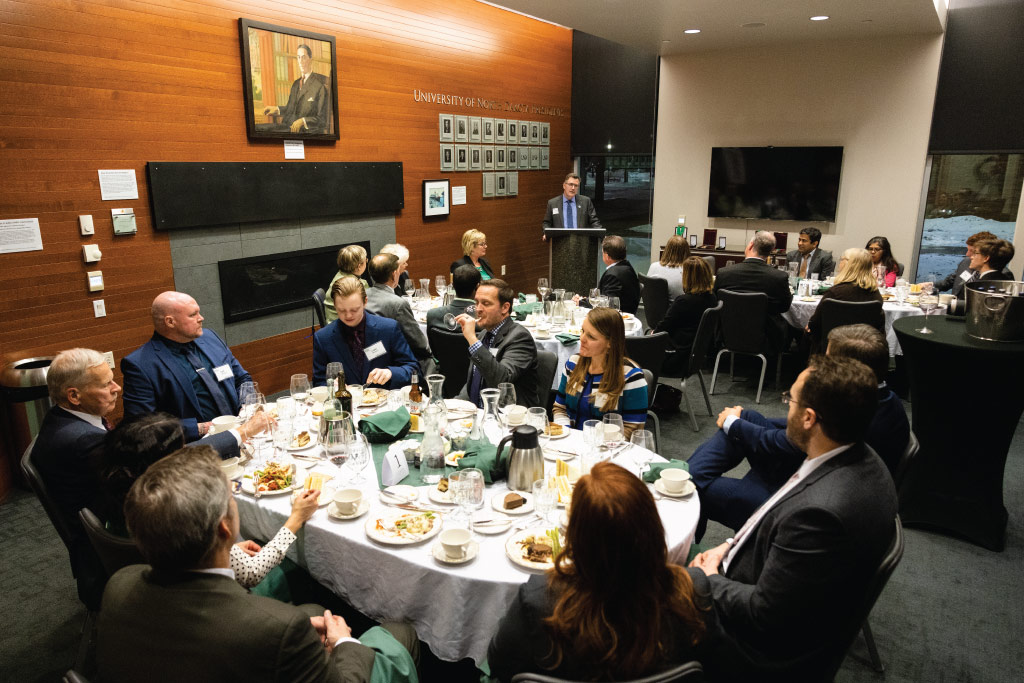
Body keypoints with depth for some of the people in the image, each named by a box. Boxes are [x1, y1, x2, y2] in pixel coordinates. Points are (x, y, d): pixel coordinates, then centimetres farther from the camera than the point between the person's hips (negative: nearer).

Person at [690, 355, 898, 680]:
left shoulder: (821, 511, -37)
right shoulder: (858, 459, -8)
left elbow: (763, 614, -26)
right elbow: (779, 530, 8)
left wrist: (711, 580, -10)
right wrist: (732, 545, -2)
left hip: (769, 656, -8)